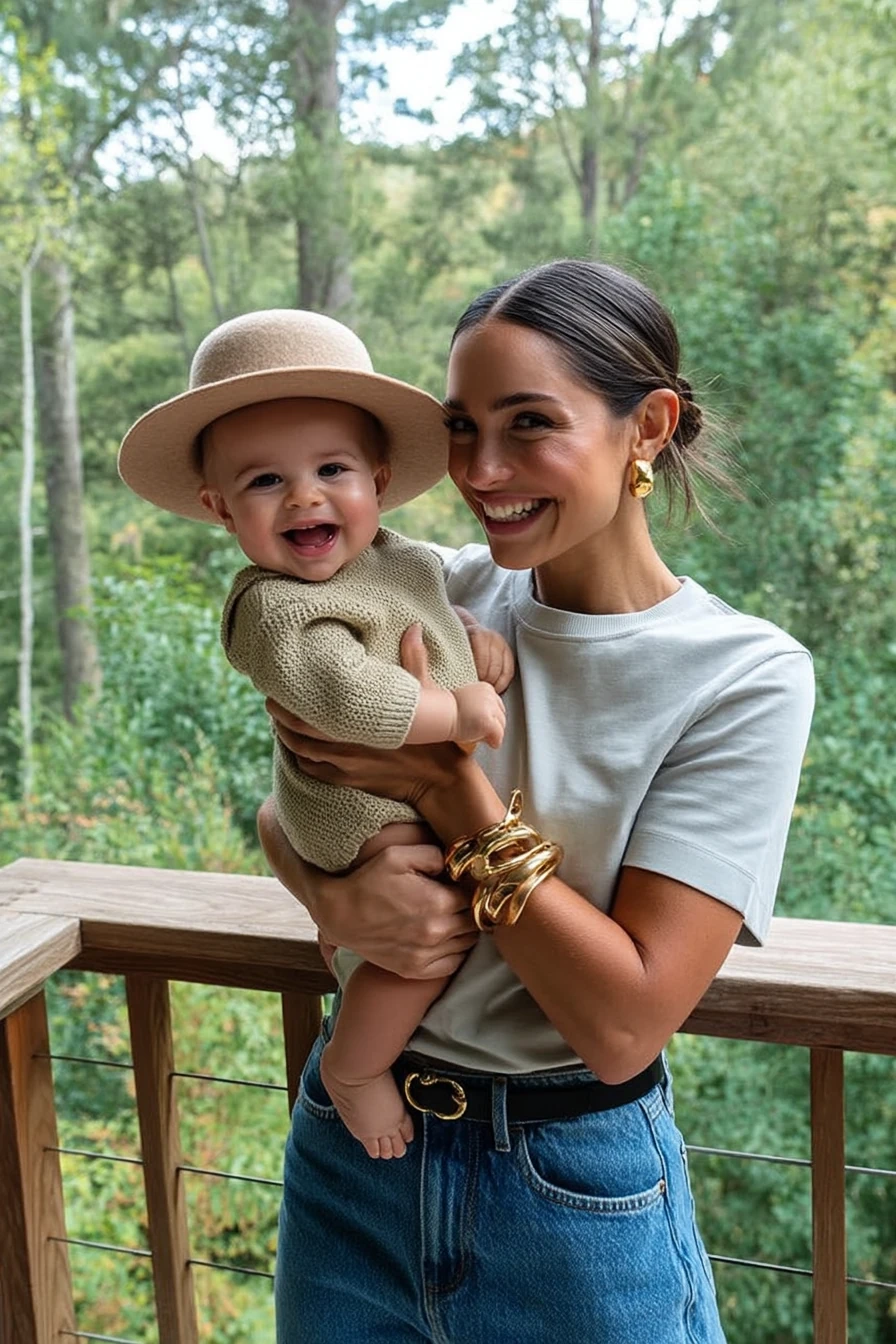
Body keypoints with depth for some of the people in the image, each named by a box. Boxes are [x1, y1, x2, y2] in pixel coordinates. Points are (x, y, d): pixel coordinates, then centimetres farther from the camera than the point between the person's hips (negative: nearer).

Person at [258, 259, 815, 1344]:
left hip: (574, 1189, -3)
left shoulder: (745, 675, -16)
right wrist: (334, 899, -20)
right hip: (350, 1135, 4)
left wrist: (447, 780, -23)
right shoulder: (433, 593, -6)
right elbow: (284, 810, 2)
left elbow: (622, 1025, -21)